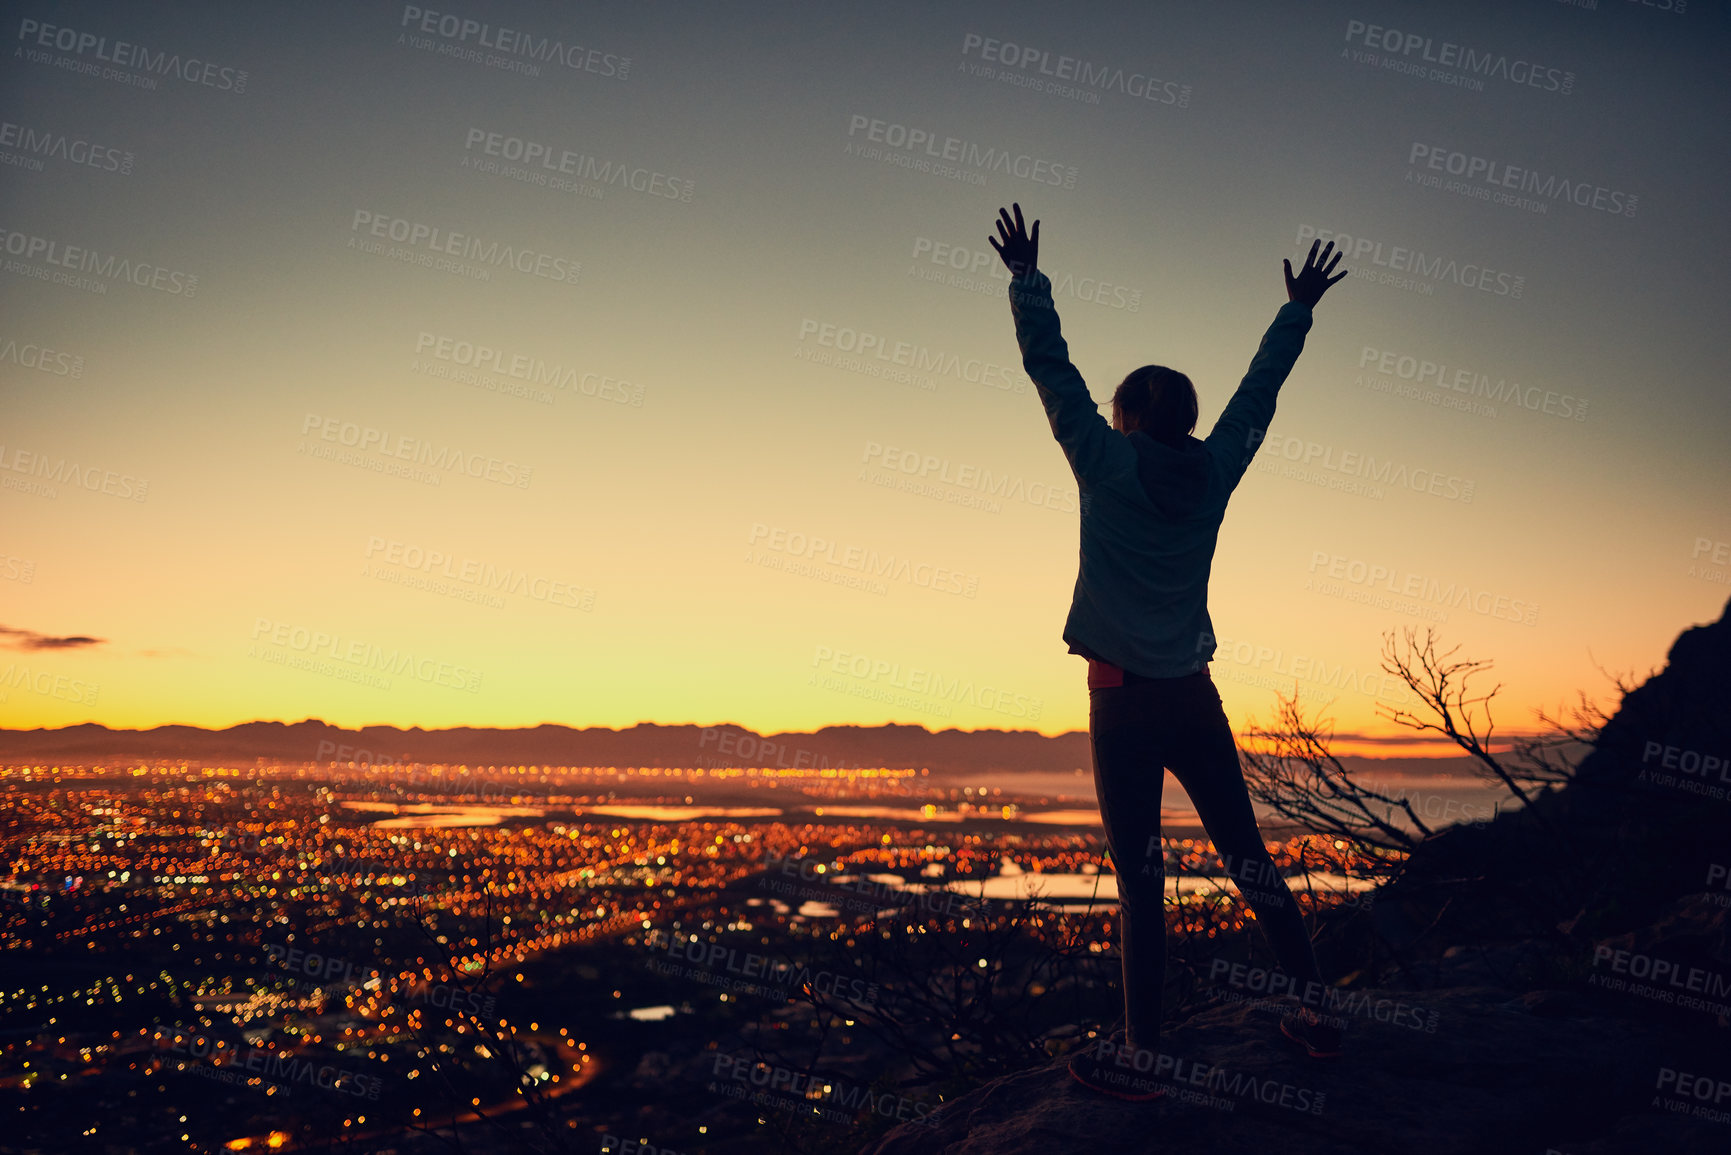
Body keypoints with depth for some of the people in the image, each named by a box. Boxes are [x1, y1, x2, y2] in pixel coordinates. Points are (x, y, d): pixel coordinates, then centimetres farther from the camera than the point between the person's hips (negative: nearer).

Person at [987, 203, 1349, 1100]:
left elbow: (1050, 366, 0)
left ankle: (1137, 1056, 3)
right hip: (1195, 698, 4)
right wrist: (1298, 311, 32)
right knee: (1246, 857, 13)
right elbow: (1259, 389, 19)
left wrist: (1027, 276, 10)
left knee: (1140, 880, -2)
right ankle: (1315, 1009, 19)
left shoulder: (1107, 465, -5)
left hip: (1124, 699, -4)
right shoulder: (1214, 473, 5)